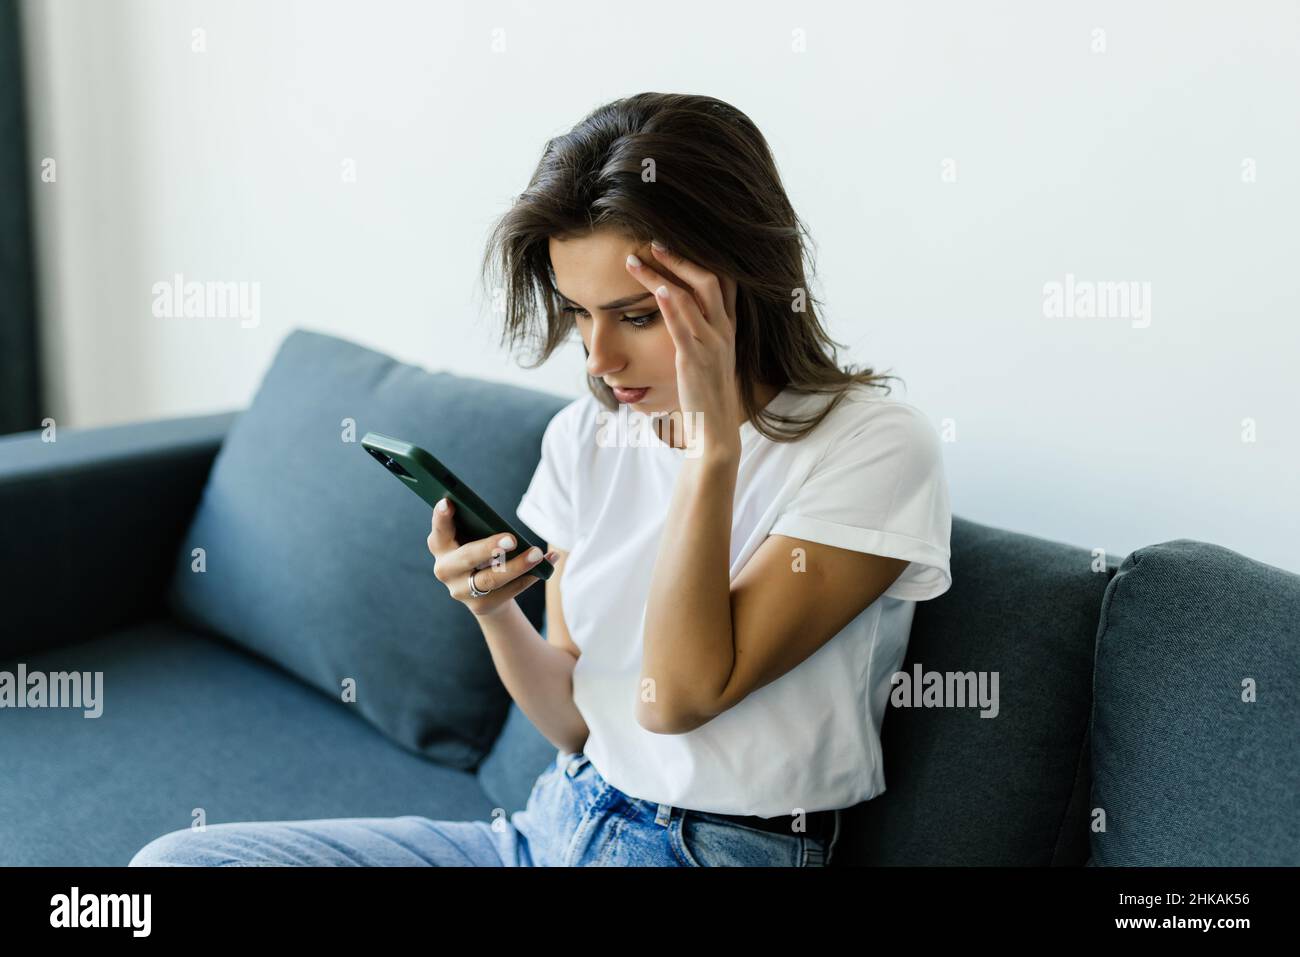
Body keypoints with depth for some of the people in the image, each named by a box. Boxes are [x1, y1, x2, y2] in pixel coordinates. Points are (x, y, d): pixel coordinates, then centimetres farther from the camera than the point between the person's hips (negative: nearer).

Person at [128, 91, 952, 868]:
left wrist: (713, 436, -24)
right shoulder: (585, 437, 3)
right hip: (560, 822, 6)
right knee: (176, 858, -6)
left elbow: (677, 698, -19)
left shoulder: (875, 449, -15)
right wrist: (492, 609, -13)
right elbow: (576, 723, 7)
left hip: (719, 848, -5)